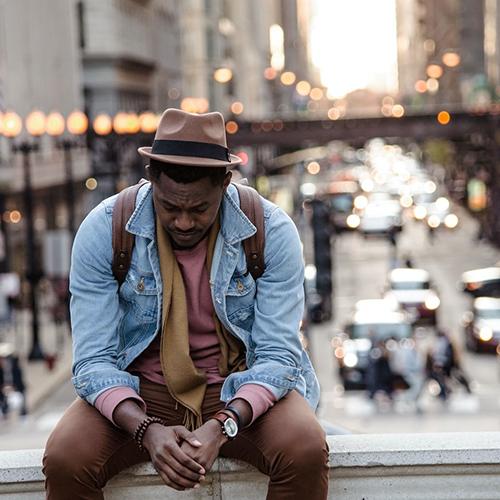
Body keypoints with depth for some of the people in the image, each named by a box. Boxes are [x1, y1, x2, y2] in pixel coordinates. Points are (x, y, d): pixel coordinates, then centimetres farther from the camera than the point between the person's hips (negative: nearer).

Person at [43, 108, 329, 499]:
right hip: (139, 393, 0)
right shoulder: (102, 231, -13)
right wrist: (147, 431, -31)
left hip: (241, 392, 0)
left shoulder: (272, 231, -13)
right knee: (64, 462, -27)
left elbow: (279, 357, -13)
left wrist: (222, 427, -31)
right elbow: (93, 361, -12)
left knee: (307, 453, -30)